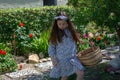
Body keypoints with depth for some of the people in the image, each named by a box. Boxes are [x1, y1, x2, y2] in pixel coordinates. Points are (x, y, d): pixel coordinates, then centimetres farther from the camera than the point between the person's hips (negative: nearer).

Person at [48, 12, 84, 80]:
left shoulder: (70, 31, 3)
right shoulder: (55, 34, -7)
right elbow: (51, 47, -5)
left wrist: (75, 53, 12)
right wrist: (53, 59, -11)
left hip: (73, 57, 3)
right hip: (62, 59, -3)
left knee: (81, 73, -10)